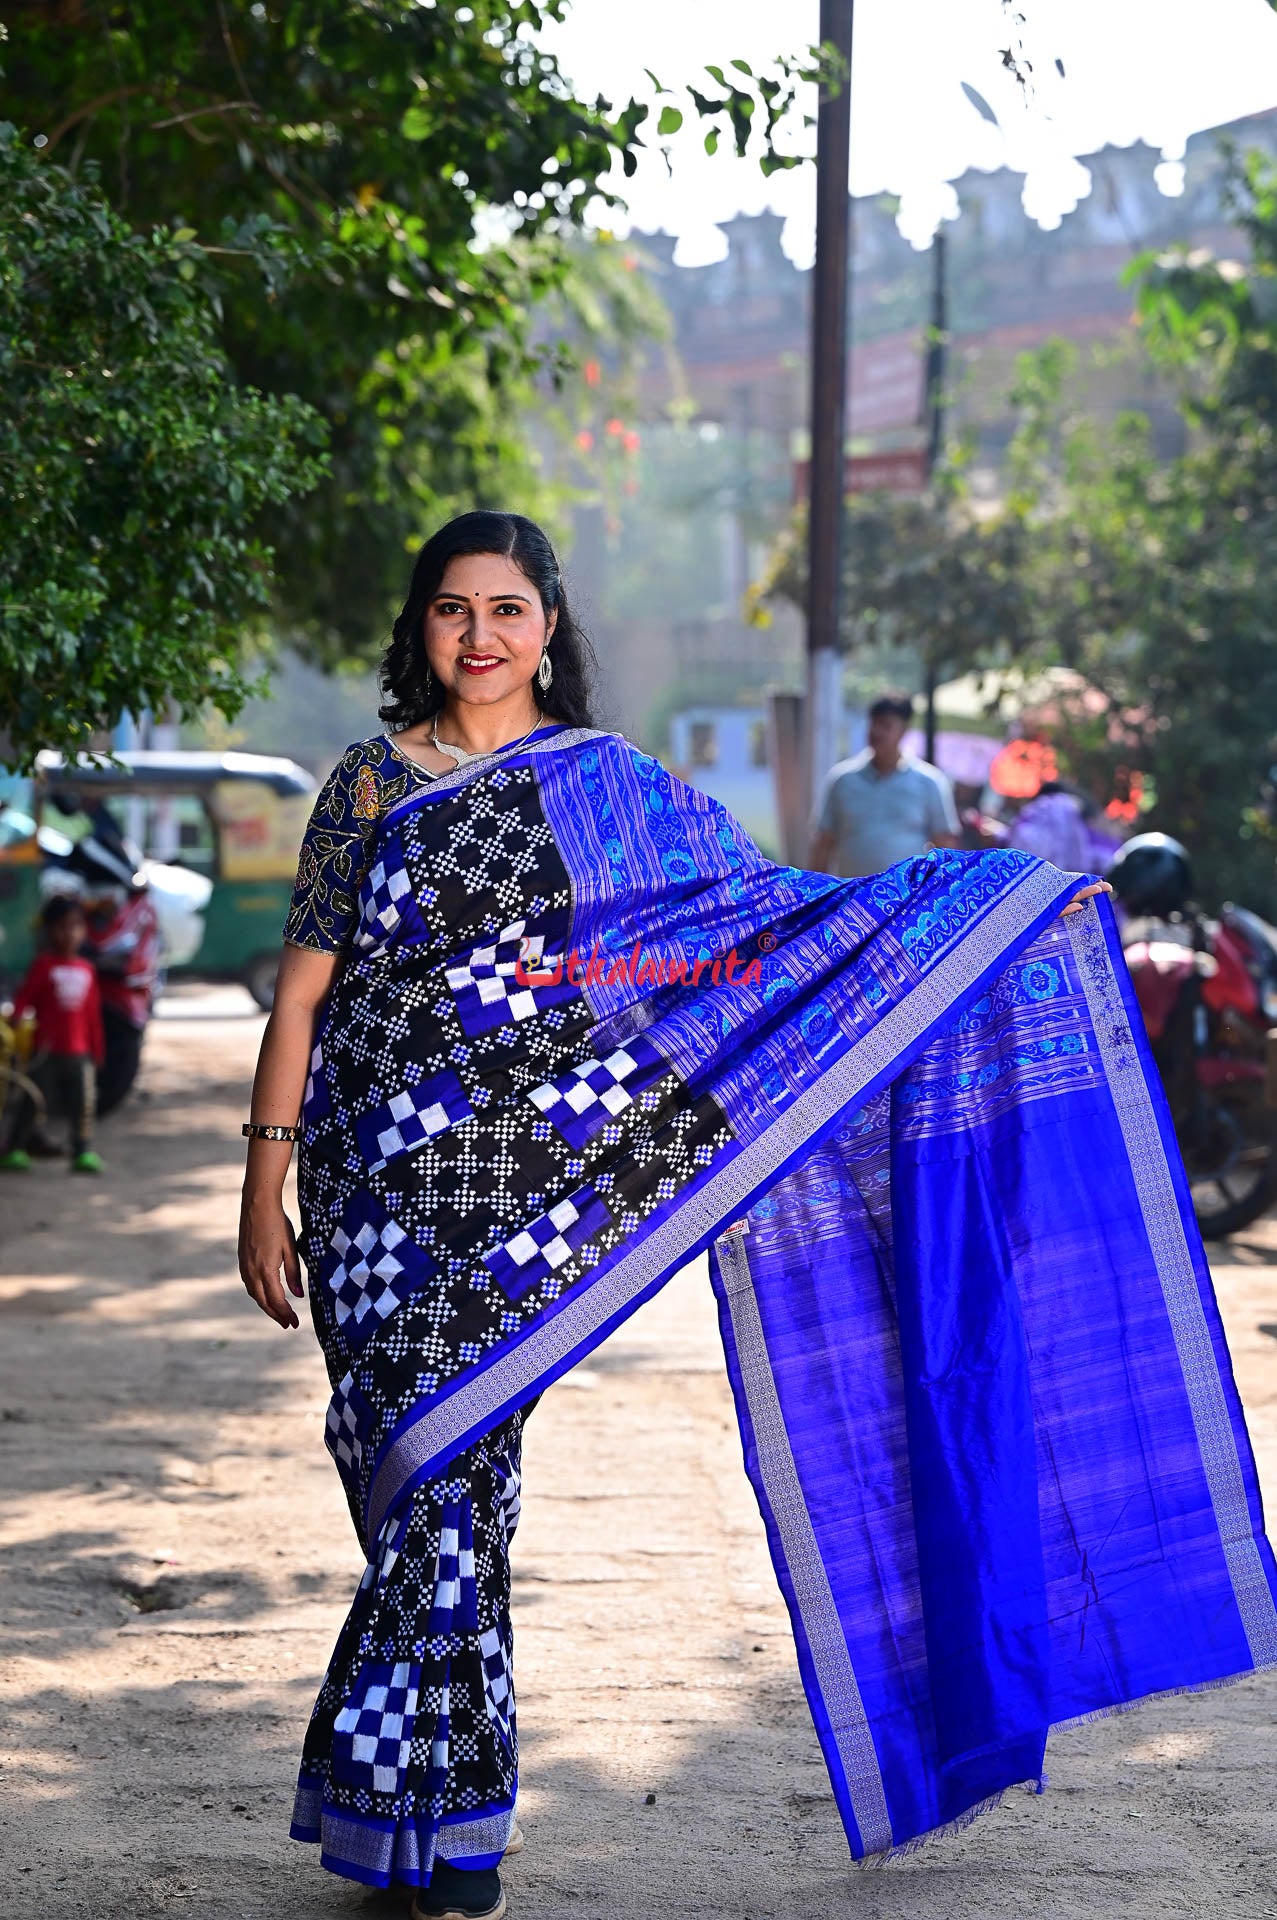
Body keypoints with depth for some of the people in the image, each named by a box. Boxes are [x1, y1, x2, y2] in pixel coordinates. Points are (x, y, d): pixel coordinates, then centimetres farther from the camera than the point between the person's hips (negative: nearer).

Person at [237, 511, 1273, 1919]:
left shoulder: (606, 786, 8)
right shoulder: (370, 783, 6)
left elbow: (770, 906, 7)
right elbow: (303, 988, 5)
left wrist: (1005, 901, 3)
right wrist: (265, 1182, -1)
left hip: (522, 1181, 0)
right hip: (378, 1184, 0)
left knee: (451, 1475, -1)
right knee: (424, 1475, -2)